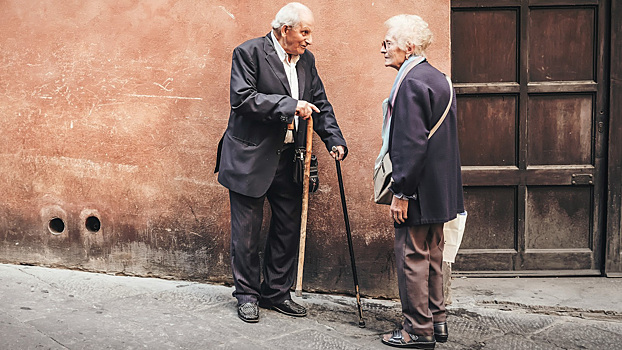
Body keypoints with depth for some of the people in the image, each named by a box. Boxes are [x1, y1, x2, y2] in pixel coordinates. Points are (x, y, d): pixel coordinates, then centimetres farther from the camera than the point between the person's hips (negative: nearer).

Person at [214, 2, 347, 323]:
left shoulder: (306, 60, 10)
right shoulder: (249, 52, -9)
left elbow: (320, 104, 13)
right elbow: (242, 98, -21)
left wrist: (334, 140, -1)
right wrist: (290, 105, -25)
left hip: (289, 158, 6)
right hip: (250, 158, -6)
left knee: (288, 228, 11)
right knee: (247, 231, 3)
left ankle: (276, 292, 26)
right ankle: (247, 295, 19)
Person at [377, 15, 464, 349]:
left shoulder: (411, 83, -17)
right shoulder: (438, 78, 13)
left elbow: (412, 143, -23)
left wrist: (401, 192, -20)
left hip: (418, 190, -10)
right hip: (439, 190, 10)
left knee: (412, 258, 0)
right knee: (432, 256, 17)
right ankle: (436, 321, 27)